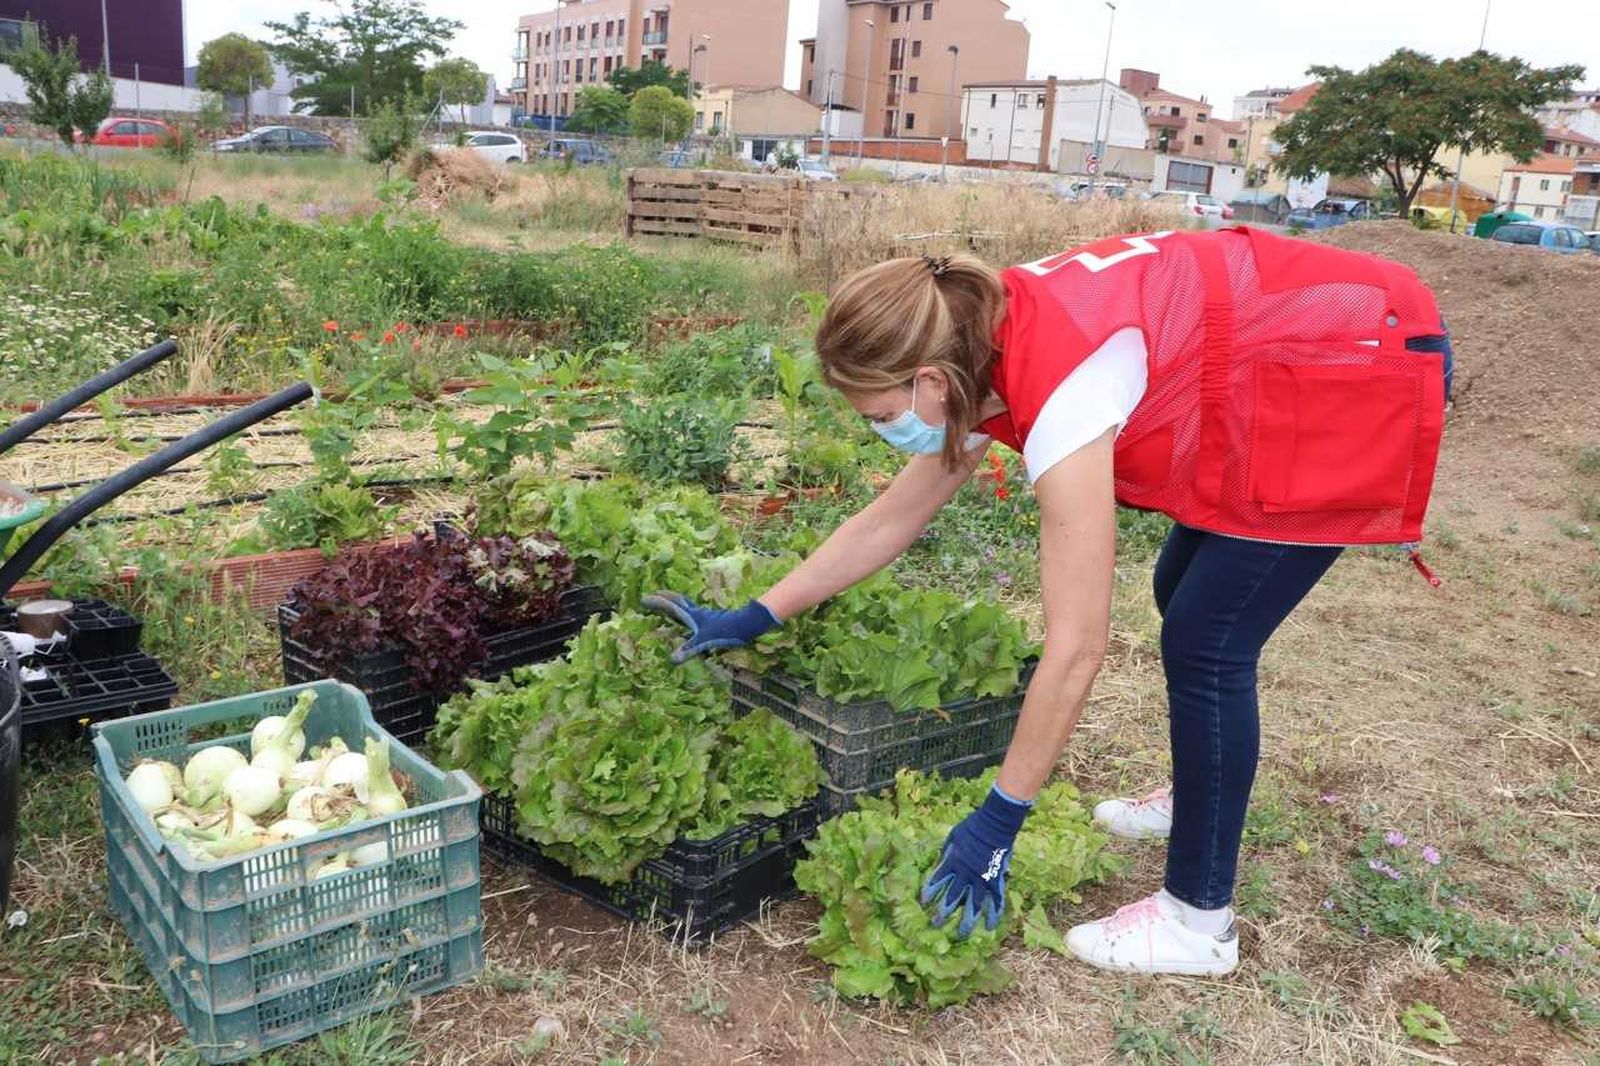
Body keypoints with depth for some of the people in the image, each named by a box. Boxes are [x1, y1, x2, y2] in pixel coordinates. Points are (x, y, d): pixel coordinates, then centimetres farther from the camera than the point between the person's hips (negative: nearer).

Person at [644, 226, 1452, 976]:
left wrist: (1000, 818, -21)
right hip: (1285, 373, 9)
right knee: (1184, 595, 17)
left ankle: (1199, 921, 7)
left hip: (1363, 374, -9)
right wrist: (753, 619, 6)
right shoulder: (984, 358, -5)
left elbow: (1076, 646, -30)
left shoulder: (1059, 392, -32)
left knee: (1205, 644, -7)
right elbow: (888, 520, 5)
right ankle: (1199, 799, 40)